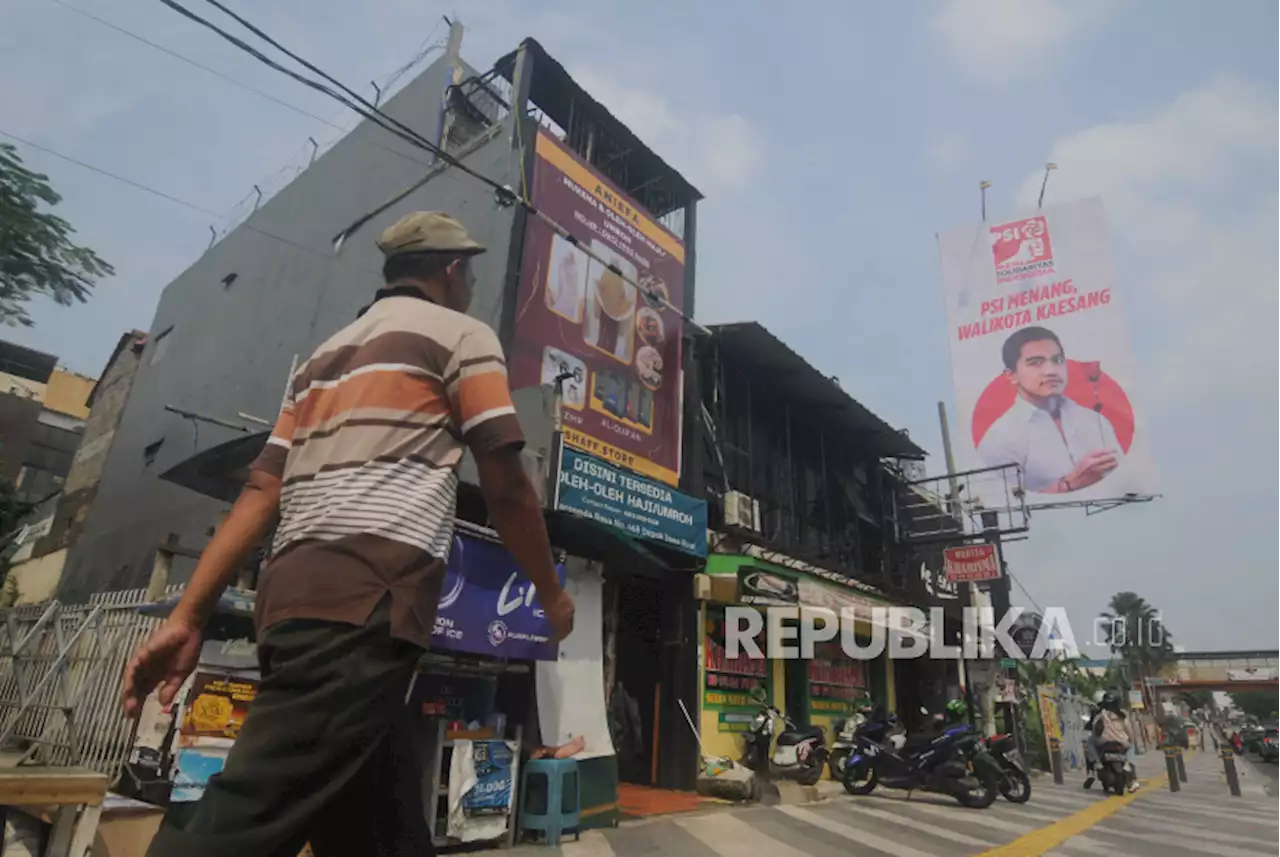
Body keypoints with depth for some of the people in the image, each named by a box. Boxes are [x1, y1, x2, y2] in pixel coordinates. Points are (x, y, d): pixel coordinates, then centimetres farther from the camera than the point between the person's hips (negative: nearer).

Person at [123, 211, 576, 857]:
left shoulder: (326, 354, 26)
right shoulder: (462, 335, 6)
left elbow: (260, 493, 16)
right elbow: (504, 487, -2)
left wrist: (187, 617, 11)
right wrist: (552, 595, 10)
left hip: (291, 594, 8)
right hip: (369, 598, -8)